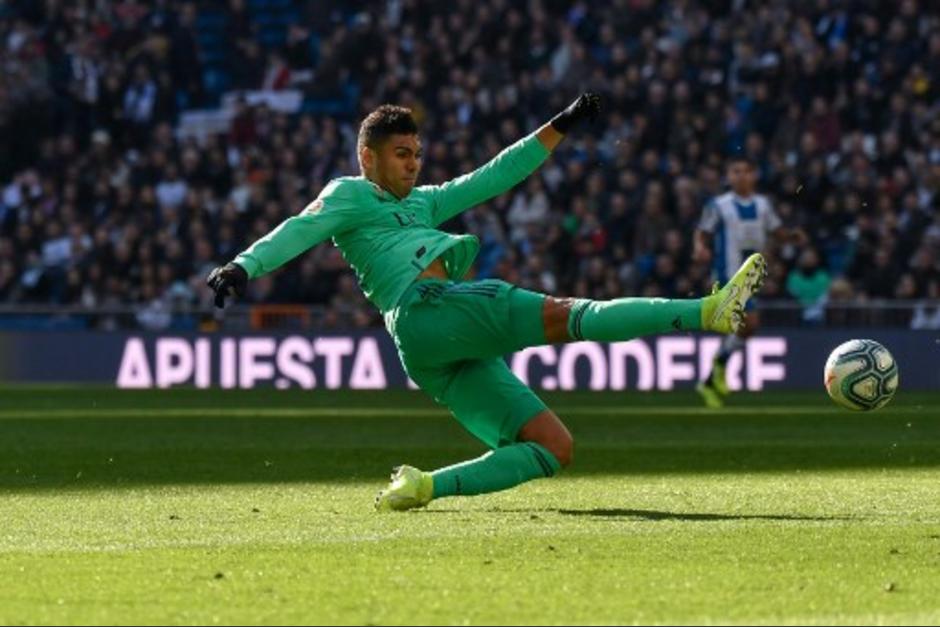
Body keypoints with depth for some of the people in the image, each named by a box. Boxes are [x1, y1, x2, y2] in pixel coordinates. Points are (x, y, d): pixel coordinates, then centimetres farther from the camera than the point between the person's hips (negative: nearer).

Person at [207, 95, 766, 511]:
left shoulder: (421, 202, 36)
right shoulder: (349, 196, 13)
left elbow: (495, 177, 38)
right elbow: (299, 231, -4)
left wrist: (561, 126, 36)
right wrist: (243, 266, -23)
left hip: (440, 361, 9)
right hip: (426, 307, -9)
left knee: (555, 447, -2)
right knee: (567, 317, -18)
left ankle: (426, 486, -11)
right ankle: (707, 313, -27)